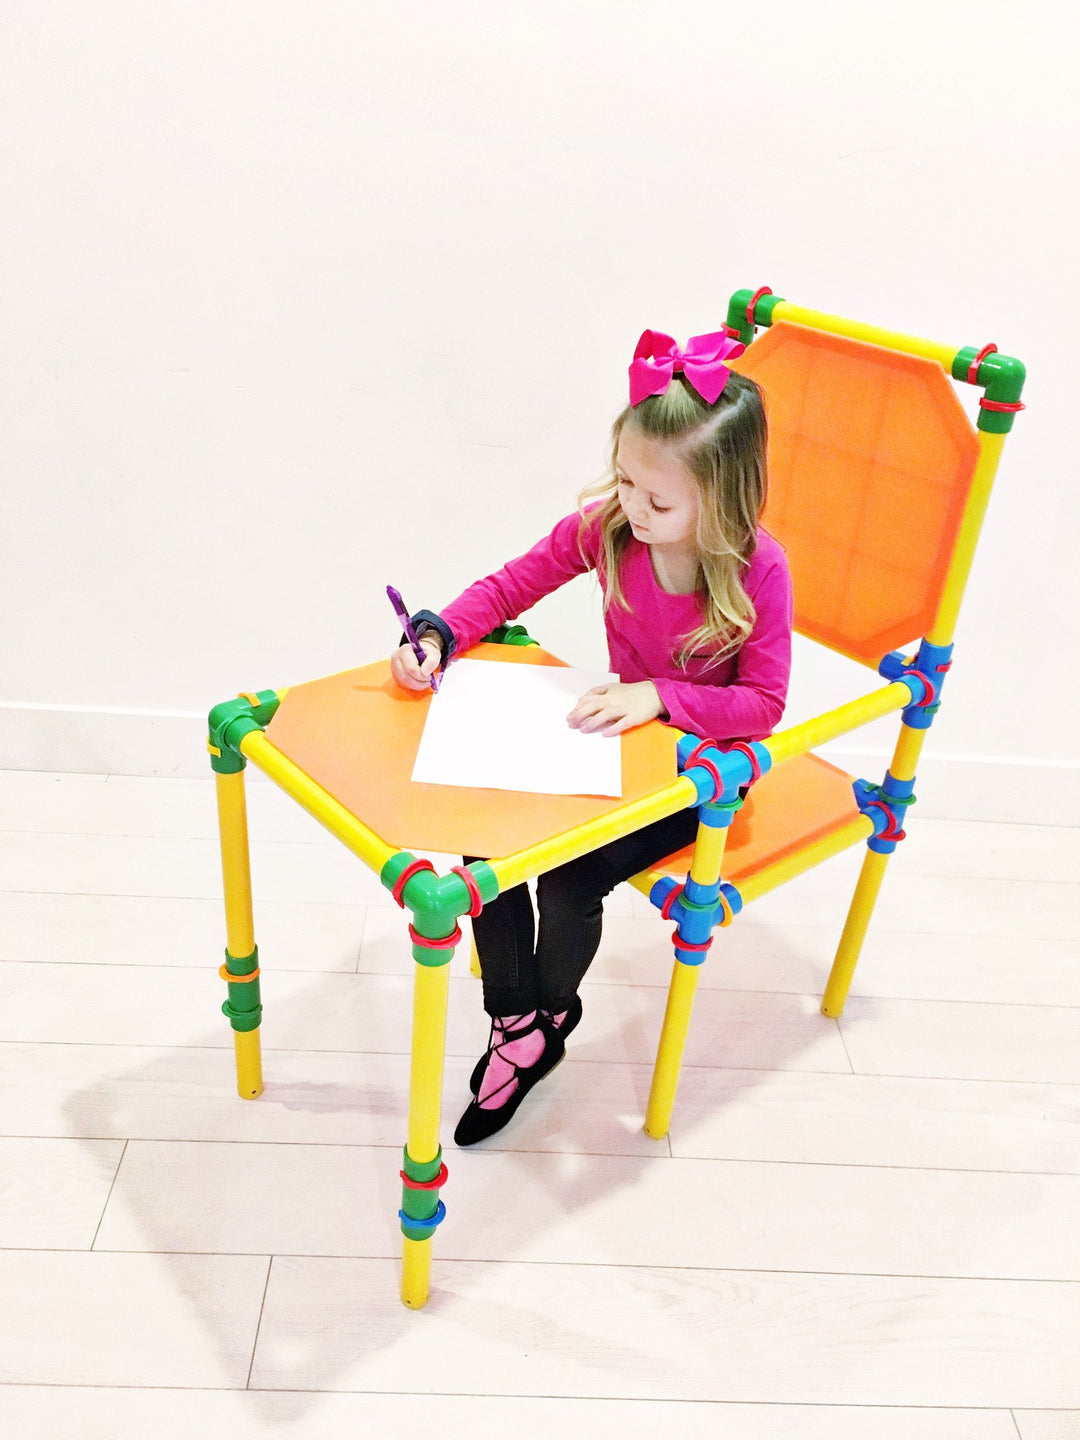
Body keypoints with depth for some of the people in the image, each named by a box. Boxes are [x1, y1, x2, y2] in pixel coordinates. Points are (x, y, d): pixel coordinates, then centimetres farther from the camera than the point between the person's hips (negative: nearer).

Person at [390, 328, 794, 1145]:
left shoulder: (757, 571, -22)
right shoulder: (603, 525, -12)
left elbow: (763, 703, -17)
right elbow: (508, 588, -1)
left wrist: (658, 695, -30)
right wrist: (438, 636, -19)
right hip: (621, 732, 5)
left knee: (571, 876, -23)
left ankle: (550, 1015, 15)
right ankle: (517, 1028, 4)